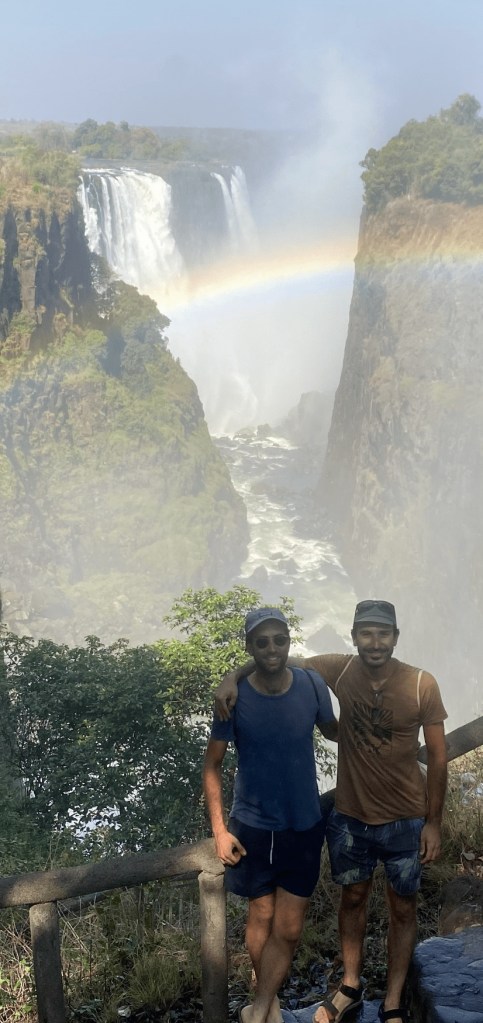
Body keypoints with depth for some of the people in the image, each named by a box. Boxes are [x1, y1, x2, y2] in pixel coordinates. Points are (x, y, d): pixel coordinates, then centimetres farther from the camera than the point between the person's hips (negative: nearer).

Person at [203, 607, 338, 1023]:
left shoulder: (313, 685, -12)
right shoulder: (234, 697, -15)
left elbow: (333, 731, 10)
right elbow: (212, 766, -4)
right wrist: (219, 830, -9)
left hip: (304, 825, 1)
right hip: (253, 826, -1)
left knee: (289, 929, 4)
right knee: (262, 916, 13)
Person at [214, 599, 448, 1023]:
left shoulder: (423, 686, -18)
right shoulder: (341, 670, -14)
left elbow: (437, 757, -9)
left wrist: (433, 823, -7)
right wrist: (233, 677, -25)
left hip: (405, 821, -2)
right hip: (349, 817, 2)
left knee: (403, 910, 14)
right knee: (353, 898, 21)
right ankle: (351, 988, 41)